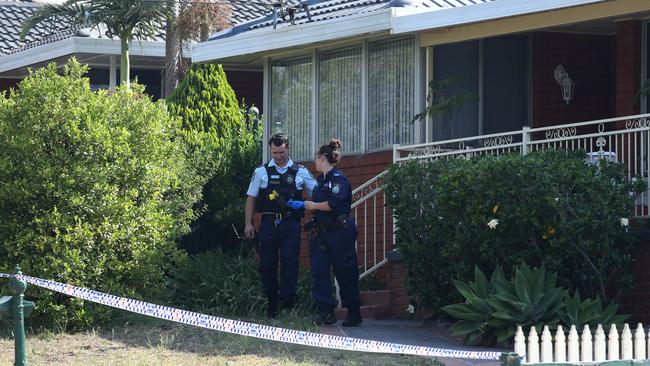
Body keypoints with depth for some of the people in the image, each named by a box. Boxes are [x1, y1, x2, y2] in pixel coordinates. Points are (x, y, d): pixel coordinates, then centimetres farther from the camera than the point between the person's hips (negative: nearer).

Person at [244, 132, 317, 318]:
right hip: (268, 224, 1)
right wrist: (248, 224, 3)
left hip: (291, 224, -1)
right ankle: (271, 302, 16)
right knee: (267, 264, 3)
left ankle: (287, 304, -3)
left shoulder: (300, 172, 7)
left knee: (290, 264, -6)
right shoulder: (261, 172, 8)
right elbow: (251, 198, 10)